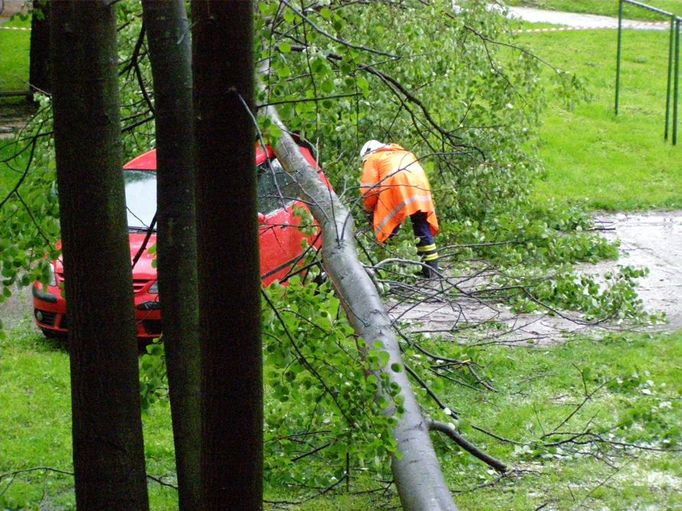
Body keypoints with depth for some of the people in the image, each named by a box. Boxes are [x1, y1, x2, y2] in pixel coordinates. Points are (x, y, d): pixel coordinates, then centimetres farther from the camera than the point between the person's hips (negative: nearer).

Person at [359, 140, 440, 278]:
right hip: (420, 186, 5)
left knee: (387, 229, 0)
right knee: (423, 230, 11)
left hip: (396, 189, -5)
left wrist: (369, 210, 21)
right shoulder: (404, 153, 38)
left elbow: (369, 188, 9)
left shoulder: (372, 158, 21)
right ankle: (431, 270, 9)